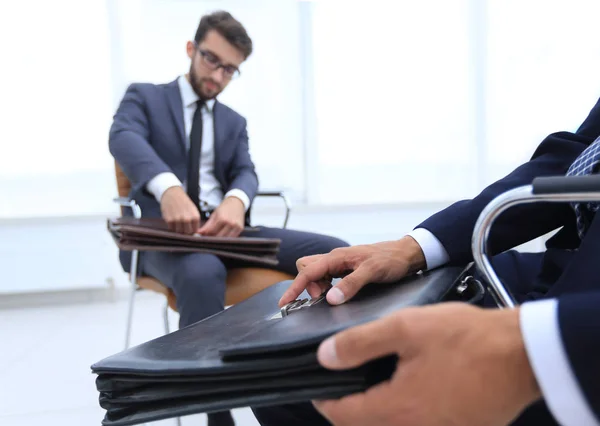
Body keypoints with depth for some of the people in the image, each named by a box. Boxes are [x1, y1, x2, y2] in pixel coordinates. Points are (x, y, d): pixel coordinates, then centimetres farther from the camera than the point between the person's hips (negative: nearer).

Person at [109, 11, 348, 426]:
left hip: (223, 228, 4)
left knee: (333, 251, -18)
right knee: (202, 272, -41)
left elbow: (246, 172, 3)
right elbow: (124, 139, -15)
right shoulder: (144, 97, 8)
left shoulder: (234, 121, 21)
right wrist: (169, 189, -38)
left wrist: (236, 200, -25)